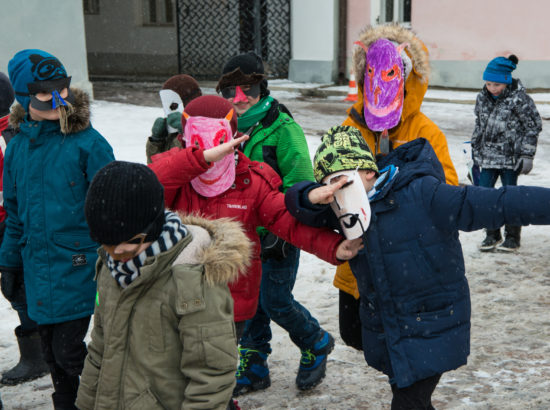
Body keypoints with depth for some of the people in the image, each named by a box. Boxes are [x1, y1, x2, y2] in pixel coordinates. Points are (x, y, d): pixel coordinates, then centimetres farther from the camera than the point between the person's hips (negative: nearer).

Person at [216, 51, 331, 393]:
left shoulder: (282, 128, -14)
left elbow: (300, 185, -17)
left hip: (278, 235, -6)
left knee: (275, 301, 0)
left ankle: (316, 342, 28)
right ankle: (253, 367, 29)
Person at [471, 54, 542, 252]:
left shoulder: (519, 99, -12)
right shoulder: (482, 97, 4)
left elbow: (534, 126, -6)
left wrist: (526, 155, -9)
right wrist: (475, 149, 19)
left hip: (510, 157, -5)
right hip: (488, 156, 5)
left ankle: (512, 237, 17)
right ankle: (492, 234, 18)